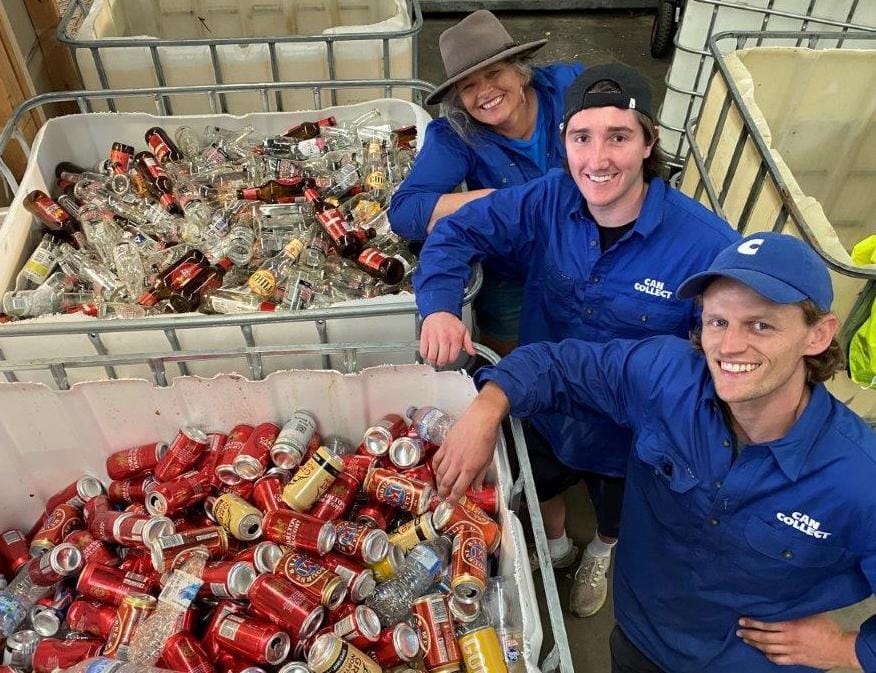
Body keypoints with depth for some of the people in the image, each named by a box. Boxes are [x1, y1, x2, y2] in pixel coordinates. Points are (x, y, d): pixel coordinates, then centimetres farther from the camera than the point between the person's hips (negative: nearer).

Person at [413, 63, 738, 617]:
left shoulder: (707, 244, -33)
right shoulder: (545, 202, -22)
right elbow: (459, 232, -13)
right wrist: (440, 305, -32)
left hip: (631, 432, -2)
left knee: (616, 511, 33)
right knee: (544, 483, 33)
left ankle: (601, 555, 71)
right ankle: (555, 546, 71)